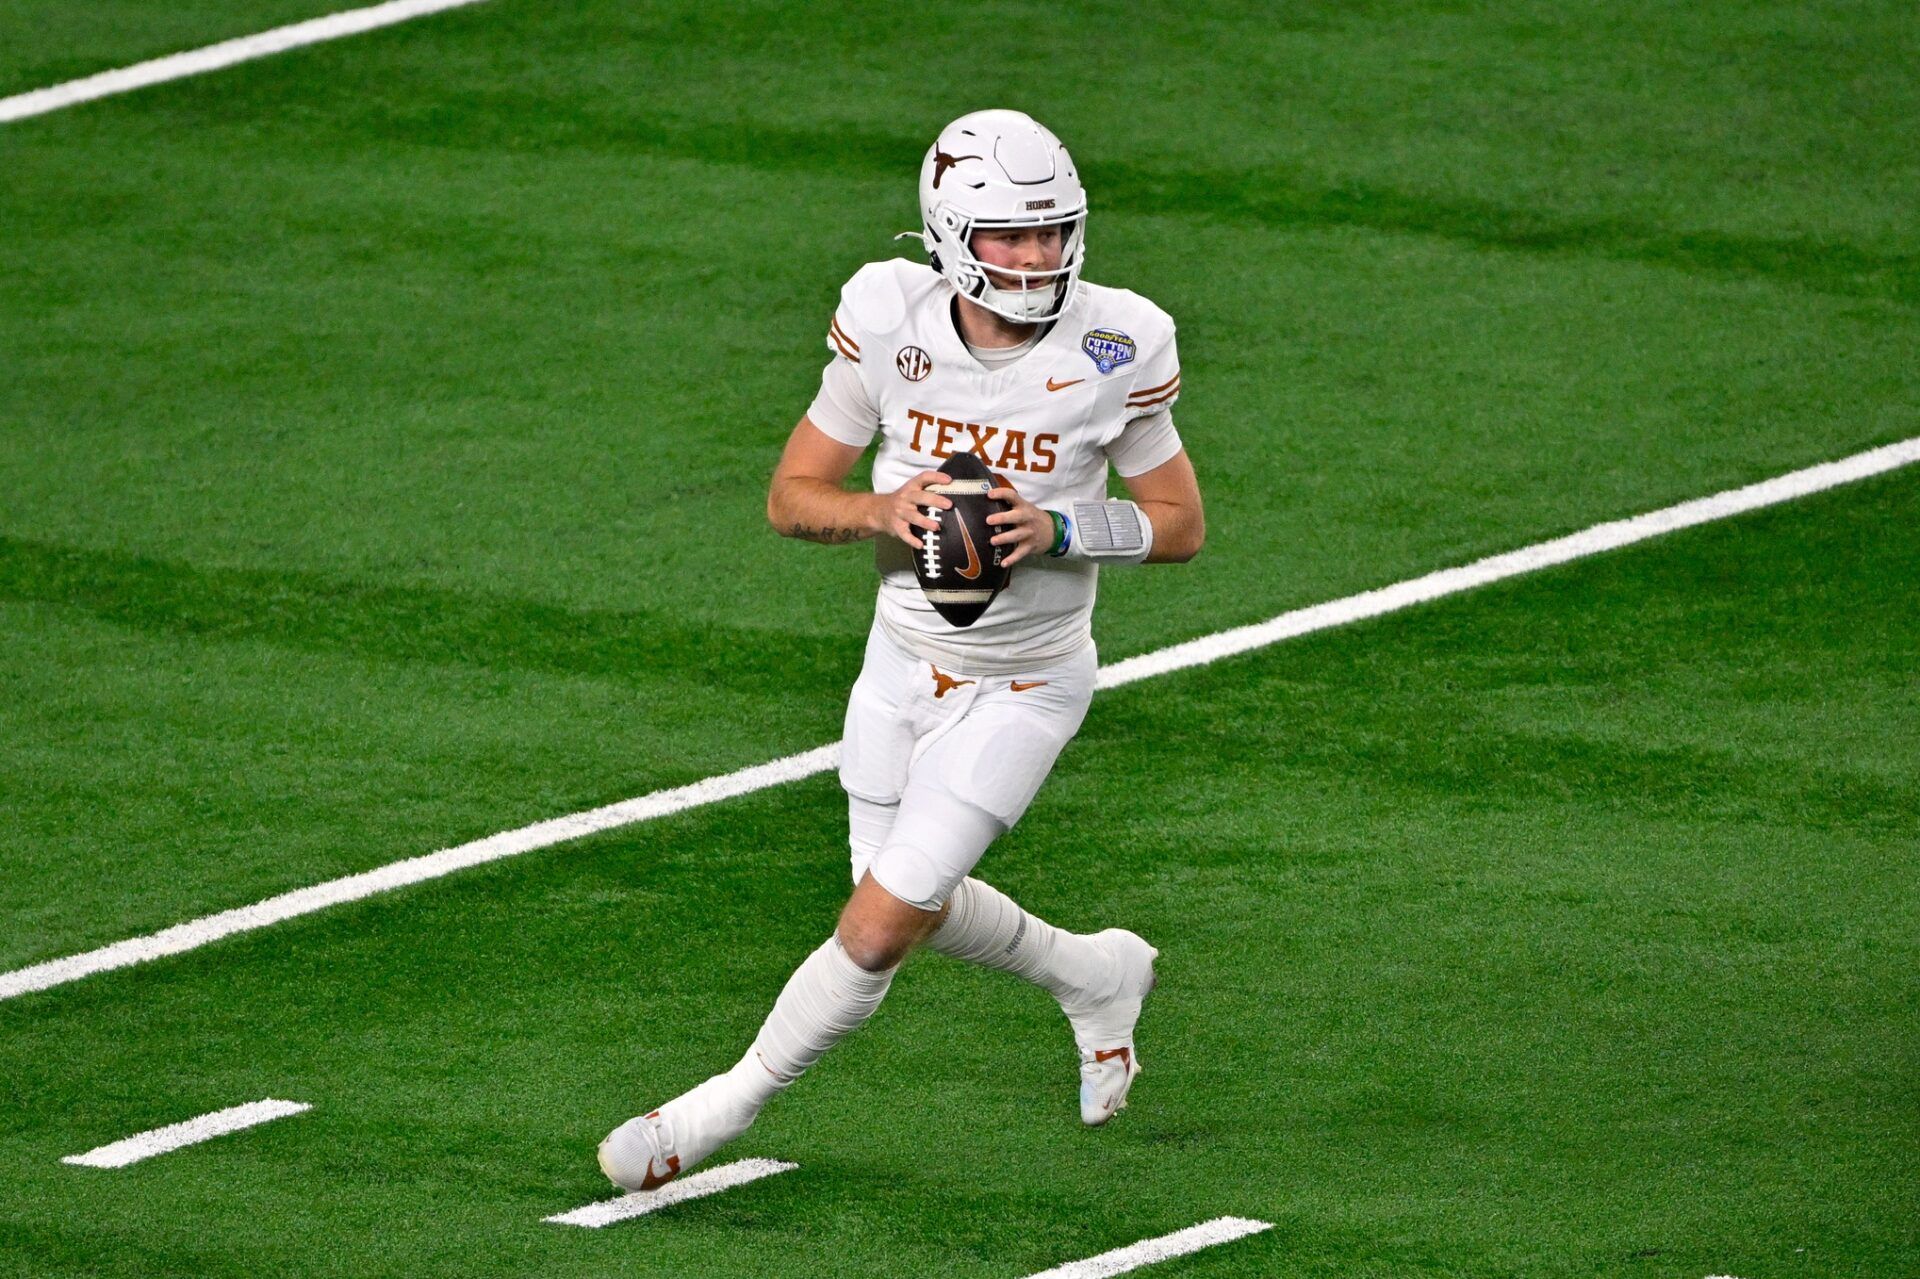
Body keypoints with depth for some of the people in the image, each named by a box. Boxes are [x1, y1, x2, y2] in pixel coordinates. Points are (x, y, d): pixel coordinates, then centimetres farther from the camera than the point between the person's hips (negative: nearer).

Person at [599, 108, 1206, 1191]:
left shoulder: (1113, 348, -20)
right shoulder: (892, 321, -14)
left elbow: (1182, 524, -8)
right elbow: (792, 495, -5)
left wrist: (1060, 529, -25)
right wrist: (880, 512, -27)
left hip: (1022, 687, -4)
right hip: (903, 663, 4)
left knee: (879, 928, -7)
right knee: (917, 908, 20)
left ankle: (733, 1104, 16)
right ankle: (1098, 978, 47)